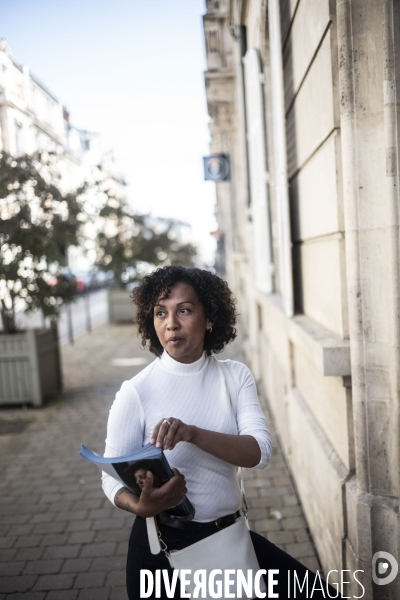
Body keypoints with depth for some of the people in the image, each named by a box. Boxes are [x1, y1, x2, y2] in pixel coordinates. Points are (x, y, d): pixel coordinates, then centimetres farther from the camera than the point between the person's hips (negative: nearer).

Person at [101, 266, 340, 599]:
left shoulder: (235, 376, -5)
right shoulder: (136, 392, -14)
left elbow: (259, 452, -16)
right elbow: (113, 477, -8)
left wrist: (193, 433, -32)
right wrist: (139, 506, -30)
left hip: (230, 534, 3)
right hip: (164, 544, -2)